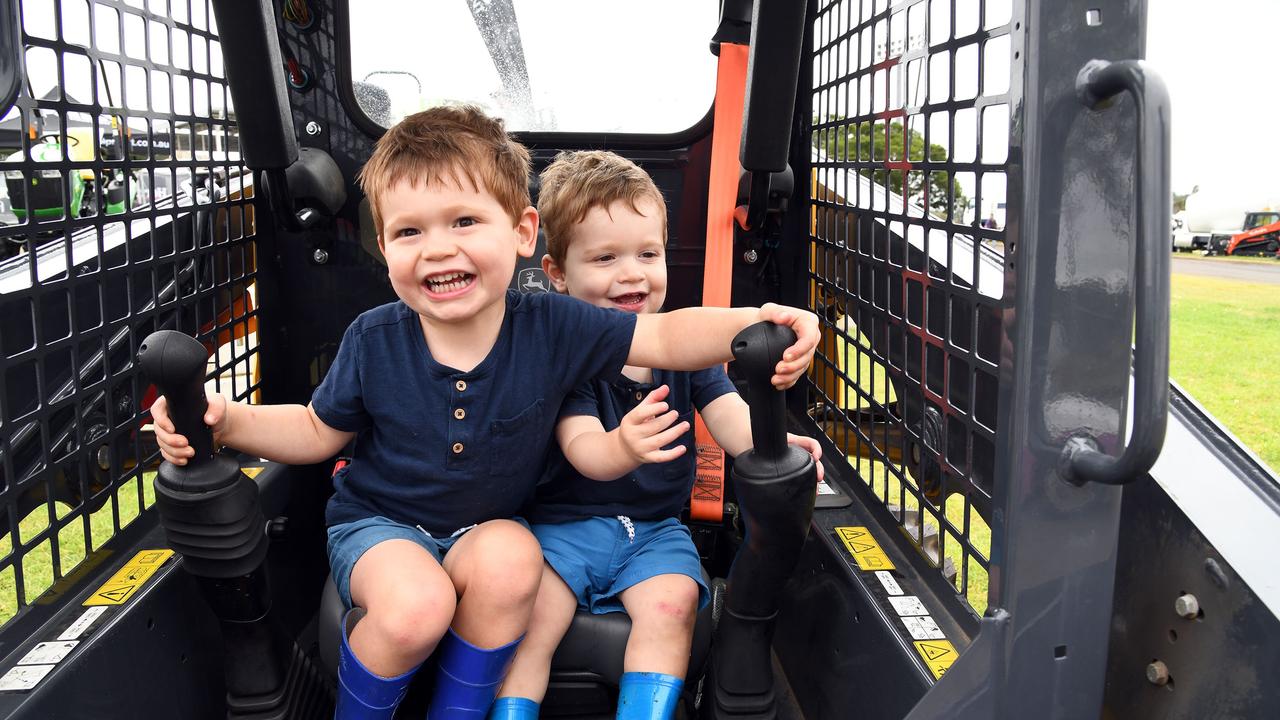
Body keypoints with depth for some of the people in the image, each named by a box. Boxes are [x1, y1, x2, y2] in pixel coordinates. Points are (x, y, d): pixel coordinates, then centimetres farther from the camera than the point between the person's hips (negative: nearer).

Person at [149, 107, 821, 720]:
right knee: (416, 605, -31)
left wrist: (752, 323, -36)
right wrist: (226, 419, -16)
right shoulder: (374, 341, -15)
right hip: (377, 523, -1)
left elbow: (666, 336, -18)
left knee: (510, 560, -32)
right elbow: (319, 430, 0)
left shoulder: (552, 328, -17)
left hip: (486, 530, 1)